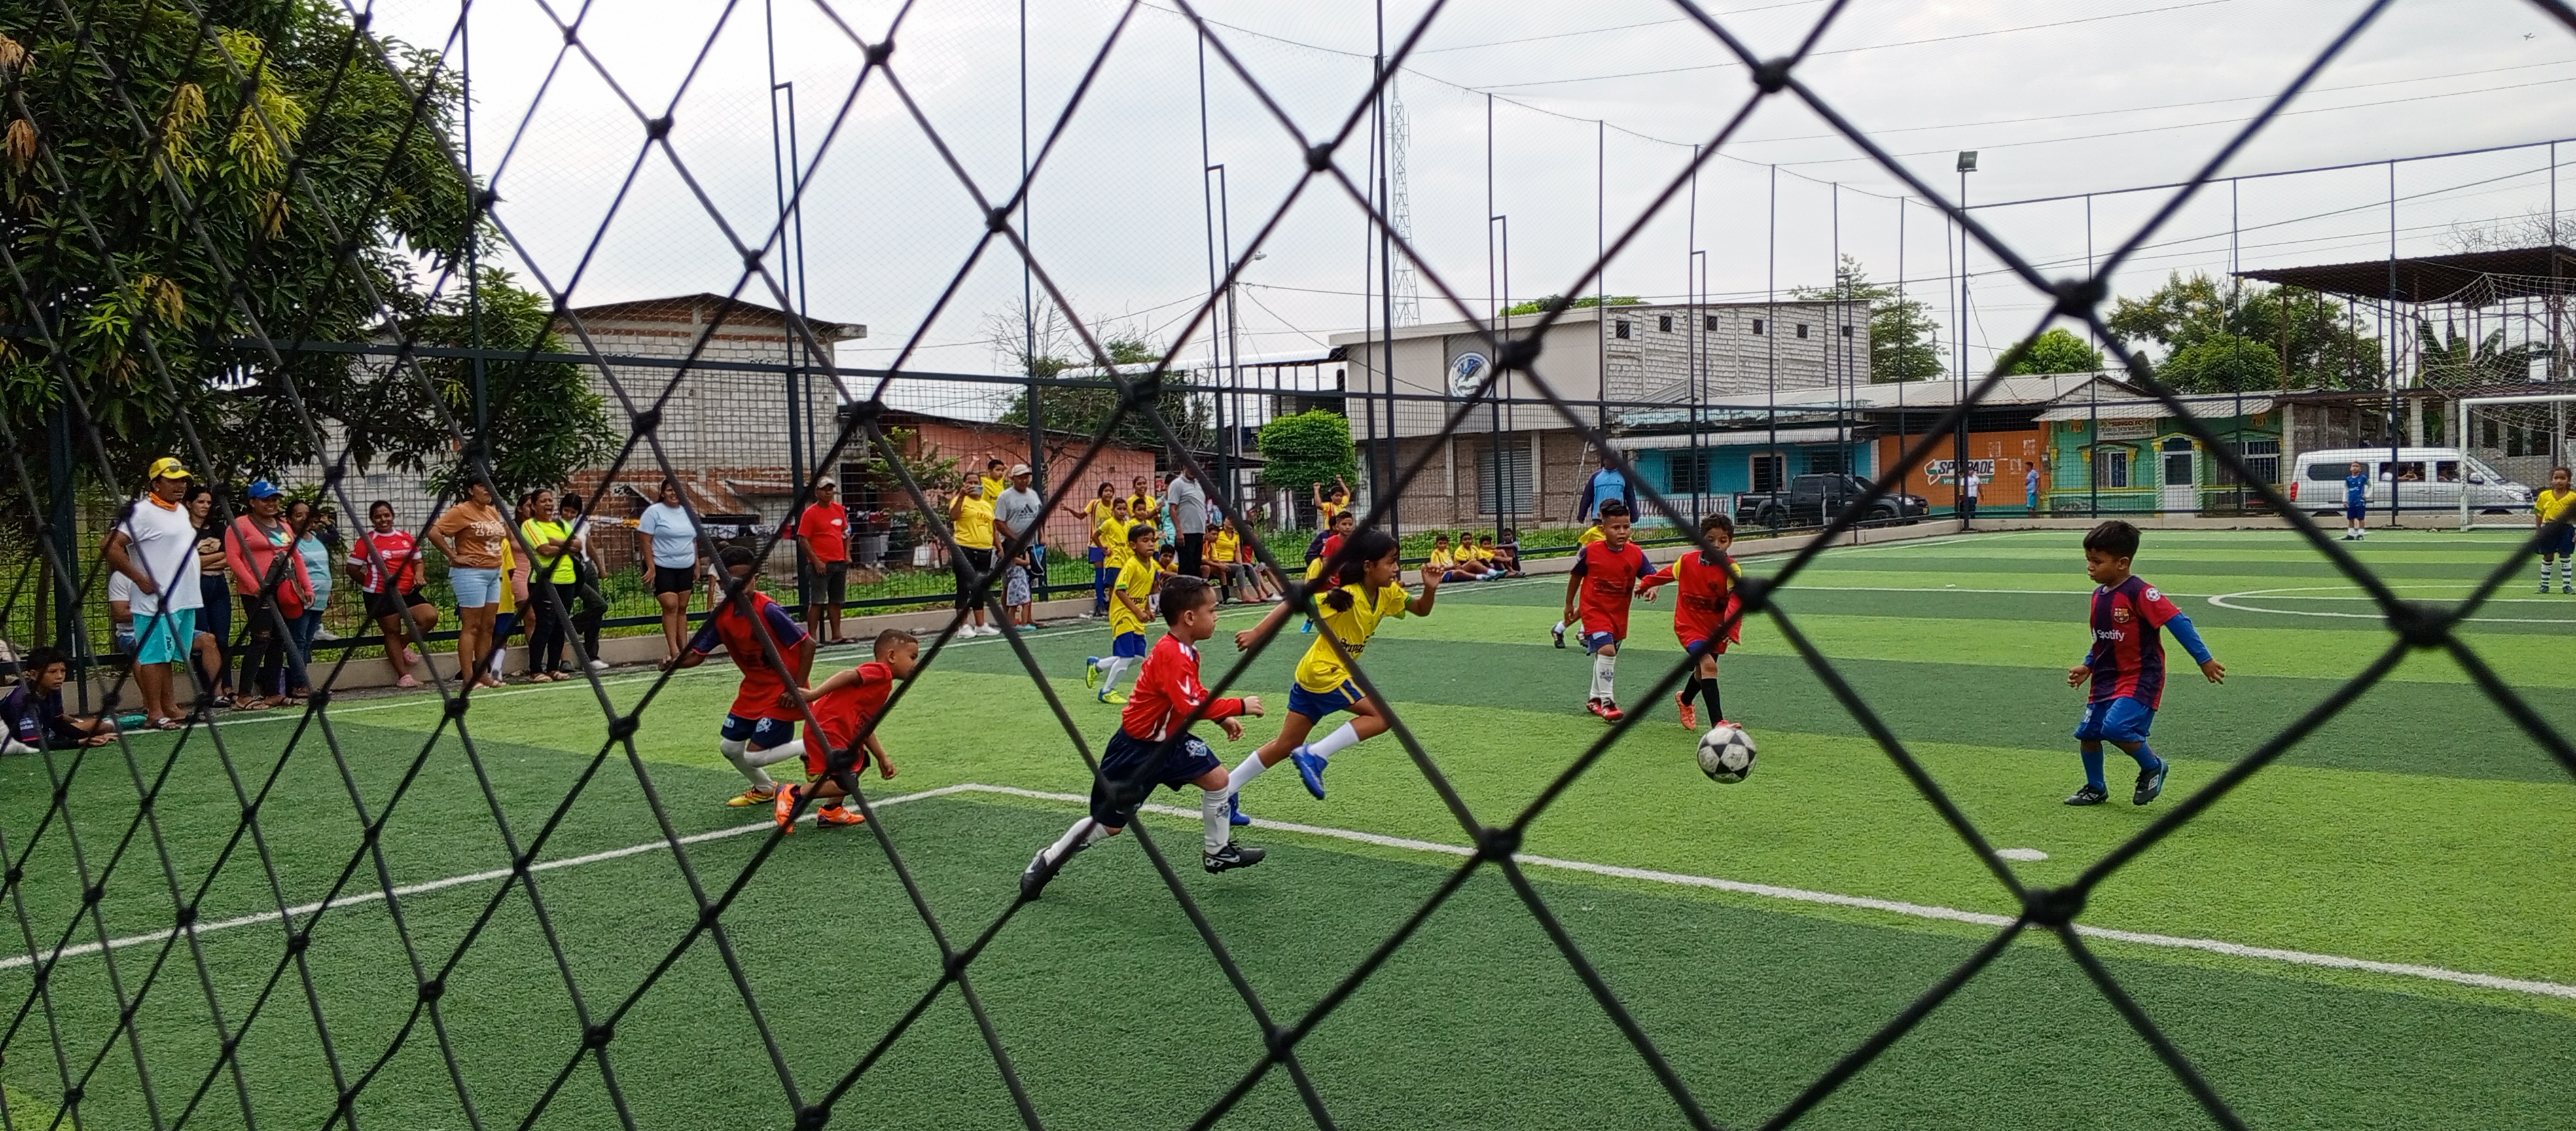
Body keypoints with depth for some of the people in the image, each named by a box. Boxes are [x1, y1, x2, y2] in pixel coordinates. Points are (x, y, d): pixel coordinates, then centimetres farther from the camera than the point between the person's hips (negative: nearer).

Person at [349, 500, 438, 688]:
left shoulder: (406, 537, 10)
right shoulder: (366, 541, -4)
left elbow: (417, 561, 18)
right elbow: (353, 568, -2)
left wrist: (418, 574, -2)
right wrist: (372, 583, 4)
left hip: (408, 593, 4)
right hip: (381, 595, -4)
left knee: (430, 616, -11)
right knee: (392, 632, 2)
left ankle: (401, 645, 14)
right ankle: (403, 676, 10)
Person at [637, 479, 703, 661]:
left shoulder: (687, 512, 13)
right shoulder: (654, 512, -5)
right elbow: (646, 541, -8)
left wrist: (697, 564, 14)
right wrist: (651, 567, -14)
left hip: (686, 567, 5)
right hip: (663, 568, -5)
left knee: (682, 607, 6)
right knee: (670, 606, -13)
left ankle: (685, 649, 8)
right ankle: (674, 652, -15)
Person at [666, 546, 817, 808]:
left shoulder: (768, 610, -24)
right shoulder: (722, 614, -5)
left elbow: (807, 644, -22)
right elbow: (696, 654, -2)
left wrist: (798, 688, -21)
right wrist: (674, 664, -23)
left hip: (782, 690, -7)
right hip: (754, 687, 7)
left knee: (754, 755, -11)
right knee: (729, 747, 14)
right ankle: (765, 789, 40)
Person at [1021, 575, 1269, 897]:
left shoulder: (1186, 651, 1)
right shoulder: (1170, 654, -30)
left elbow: (1198, 697, 16)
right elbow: (1193, 707, -38)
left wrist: (1224, 719, 4)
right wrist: (1240, 706, -29)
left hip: (1168, 739, 8)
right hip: (1137, 747, -8)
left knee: (1219, 779, 0)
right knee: (1108, 824, 2)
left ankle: (1217, 852, 19)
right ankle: (1048, 861, 21)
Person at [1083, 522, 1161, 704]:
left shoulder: (1153, 565, 6)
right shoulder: (1131, 565, -18)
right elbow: (1120, 590, -23)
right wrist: (1137, 611, -24)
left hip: (1138, 620, 8)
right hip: (1123, 615, -8)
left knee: (1138, 656, 9)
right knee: (1126, 657, -9)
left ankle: (1096, 665, 27)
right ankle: (1107, 691, 10)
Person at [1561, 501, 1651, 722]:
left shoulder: (1636, 554, -9)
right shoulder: (1589, 552, -14)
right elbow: (1575, 576, 2)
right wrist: (1570, 605, 11)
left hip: (1619, 614, 4)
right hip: (1594, 610, -4)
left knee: (1603, 657, 20)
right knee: (1606, 649, -24)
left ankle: (1595, 699, 40)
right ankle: (1607, 702, -19)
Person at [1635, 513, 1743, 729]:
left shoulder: (1732, 570, -16)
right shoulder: (1687, 561, -9)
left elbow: (1736, 599, -31)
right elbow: (1666, 573, 12)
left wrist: (1730, 627, -48)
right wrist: (1646, 584, 27)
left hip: (1715, 628, 2)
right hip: (1689, 624, -2)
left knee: (1702, 672, 23)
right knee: (1708, 665, -25)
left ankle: (1684, 700, 58)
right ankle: (1718, 724, -31)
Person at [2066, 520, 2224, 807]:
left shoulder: (2139, 592, -19)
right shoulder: (2099, 595, 7)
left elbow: (2178, 622, -20)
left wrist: (2204, 660, -22)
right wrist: (2087, 667, 11)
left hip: (2140, 679, -8)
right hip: (2107, 678, 8)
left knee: (2115, 727, -24)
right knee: (2087, 732, 8)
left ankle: (2153, 767, 4)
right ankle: (2095, 789, 29)